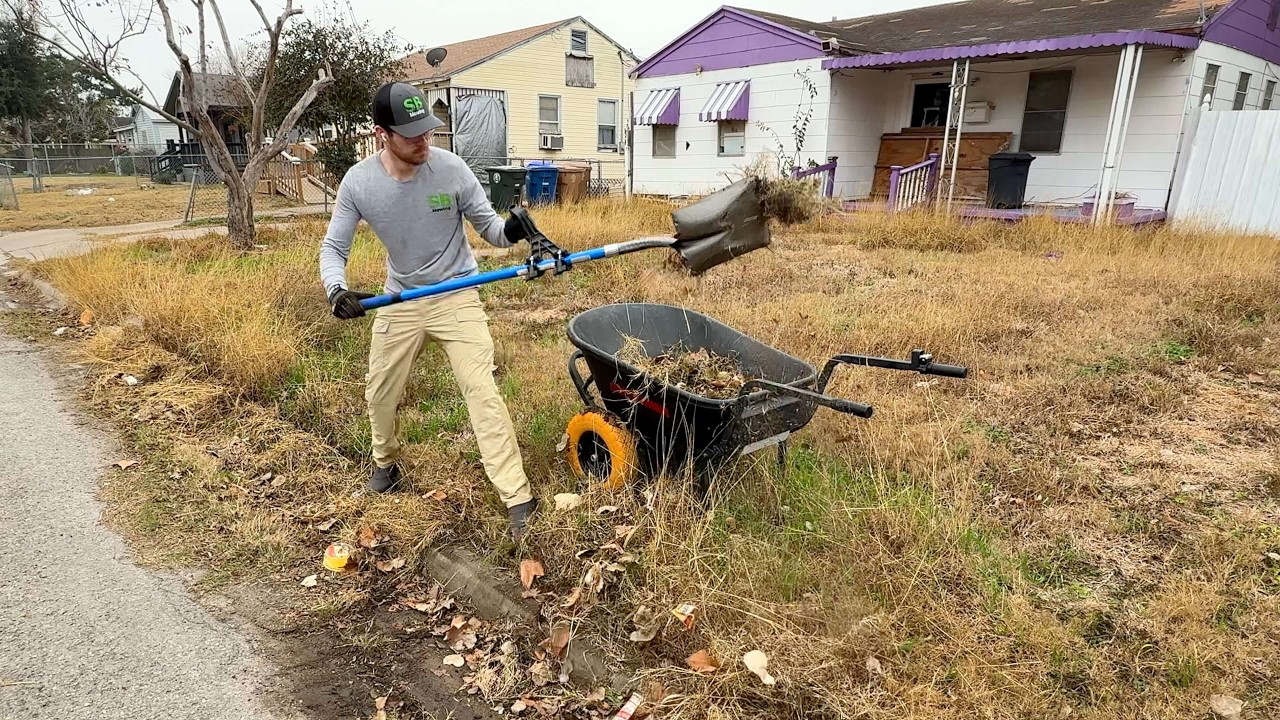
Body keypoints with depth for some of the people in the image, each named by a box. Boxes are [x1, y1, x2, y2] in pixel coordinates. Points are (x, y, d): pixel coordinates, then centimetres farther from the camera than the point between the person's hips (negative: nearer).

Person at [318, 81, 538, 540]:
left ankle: (517, 498, -8)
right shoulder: (358, 183, -11)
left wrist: (510, 231, -31)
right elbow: (334, 247, -5)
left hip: (457, 297, -3)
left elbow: (486, 224, -8)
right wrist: (336, 289, -25)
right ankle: (386, 460, 48)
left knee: (482, 392, -12)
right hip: (400, 301, 3)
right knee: (380, 394, 17)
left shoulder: (451, 169, -17)